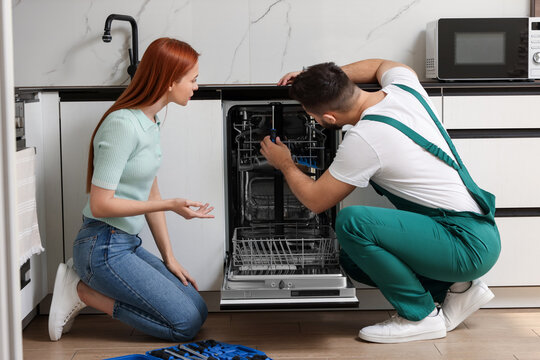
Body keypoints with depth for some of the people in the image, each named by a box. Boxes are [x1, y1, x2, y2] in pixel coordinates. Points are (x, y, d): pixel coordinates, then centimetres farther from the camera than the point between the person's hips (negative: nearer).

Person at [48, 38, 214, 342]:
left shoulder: (152, 122, 10)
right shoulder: (123, 124, -20)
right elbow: (100, 204, -20)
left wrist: (169, 258, 12)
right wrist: (170, 205, -22)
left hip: (129, 245, 9)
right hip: (103, 248, -9)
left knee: (198, 310, 5)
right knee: (187, 323, -9)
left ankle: (84, 287, 9)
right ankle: (82, 291, -2)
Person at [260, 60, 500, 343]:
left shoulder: (363, 139, -22)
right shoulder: (404, 85, 1)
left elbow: (315, 200, -9)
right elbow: (381, 64, 28)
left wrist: (284, 164, 11)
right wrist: (318, 78, 18)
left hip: (468, 245, -9)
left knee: (351, 222, -25)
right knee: (352, 258, 15)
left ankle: (419, 315, -9)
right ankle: (457, 289, 14)